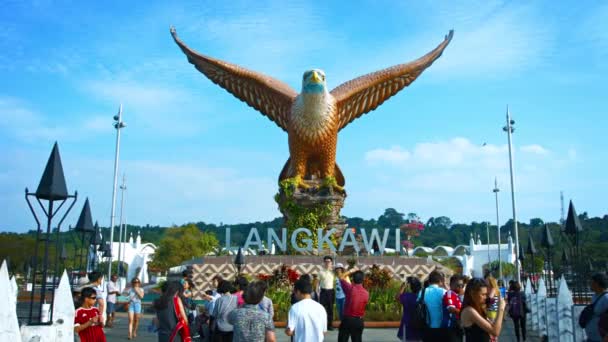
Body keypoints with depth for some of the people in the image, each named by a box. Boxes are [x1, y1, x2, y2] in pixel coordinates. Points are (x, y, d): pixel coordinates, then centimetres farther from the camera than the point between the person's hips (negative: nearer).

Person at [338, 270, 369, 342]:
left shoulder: (350, 288, -14)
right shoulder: (366, 293, -6)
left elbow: (342, 278, 1)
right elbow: (364, 304, 7)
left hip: (347, 319, -2)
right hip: (359, 321, 3)